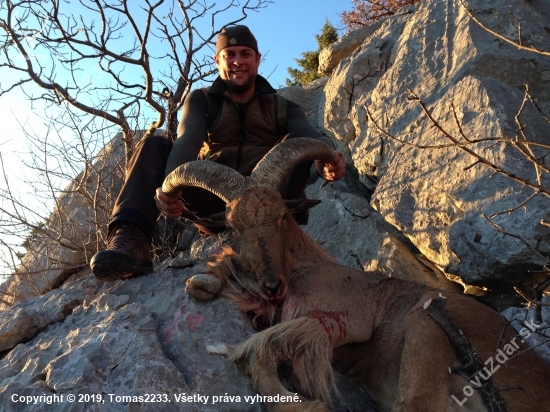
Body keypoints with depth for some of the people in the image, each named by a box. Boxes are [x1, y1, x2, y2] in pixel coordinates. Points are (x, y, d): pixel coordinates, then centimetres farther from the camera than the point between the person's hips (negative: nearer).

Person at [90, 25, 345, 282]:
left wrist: (326, 159, -36)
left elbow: (310, 136, -10)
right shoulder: (201, 100, 12)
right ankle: (131, 242, -34)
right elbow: (187, 142, -10)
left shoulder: (282, 107, 12)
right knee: (153, 146, -14)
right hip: (212, 201, 1)